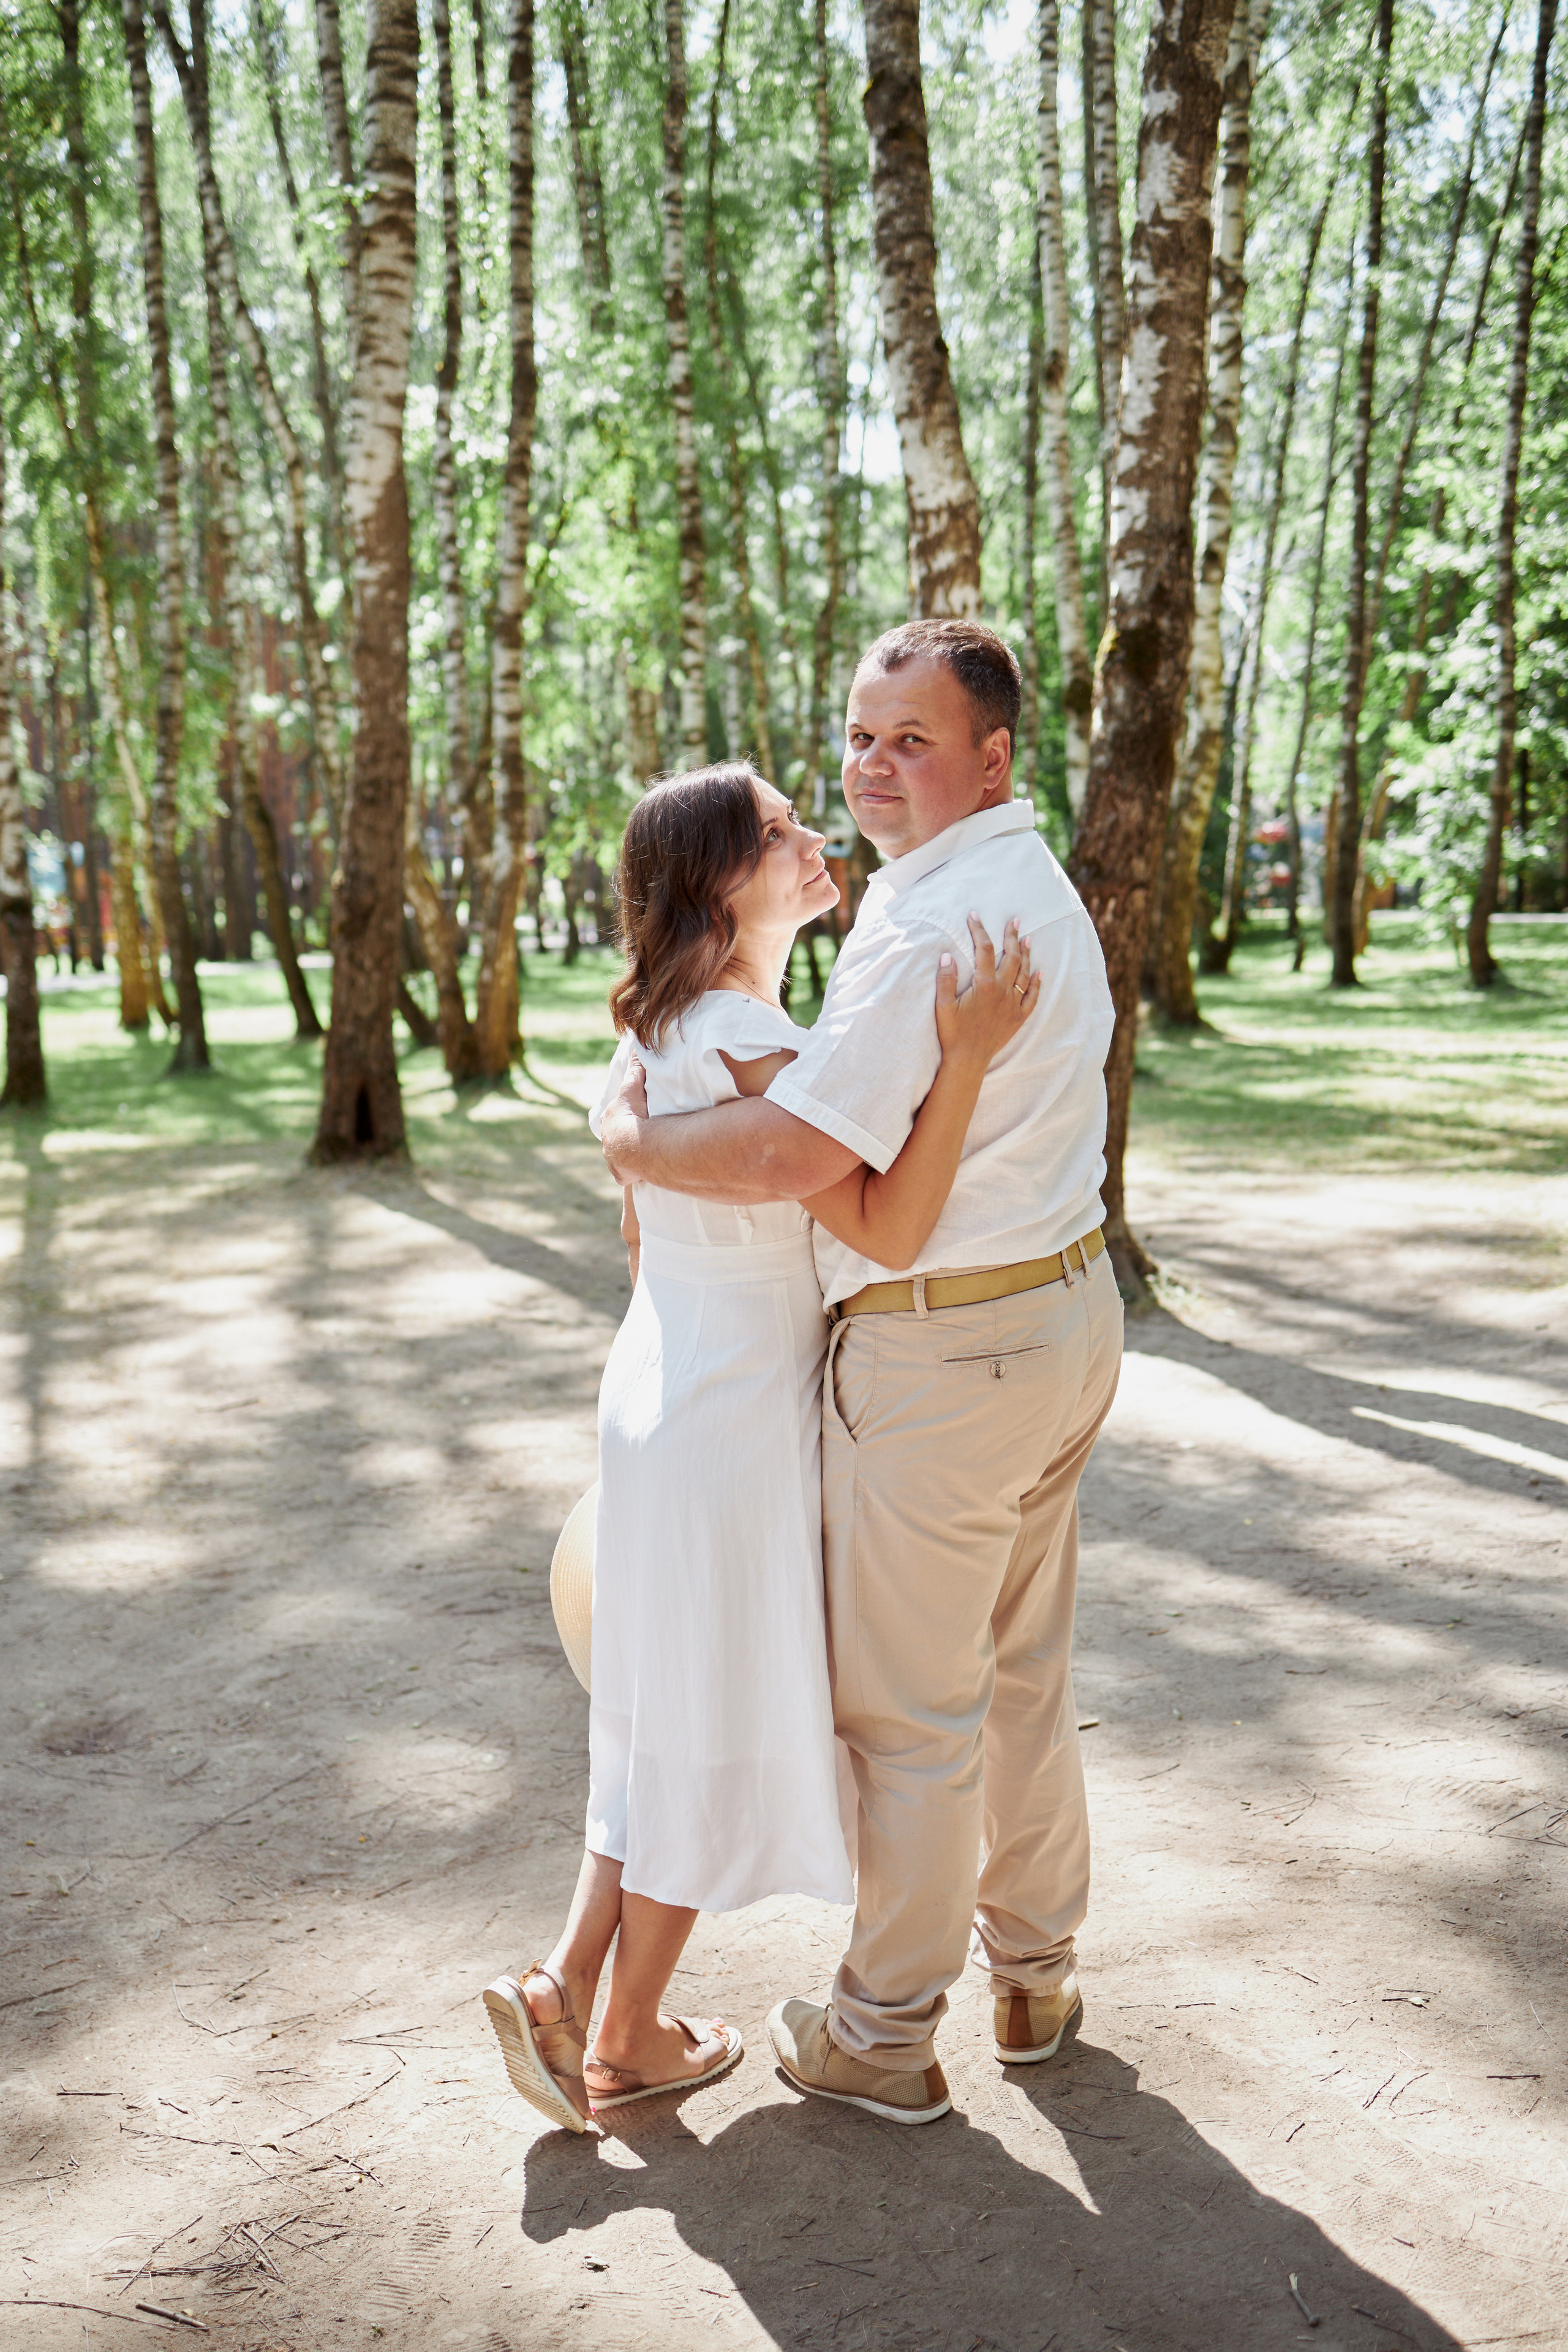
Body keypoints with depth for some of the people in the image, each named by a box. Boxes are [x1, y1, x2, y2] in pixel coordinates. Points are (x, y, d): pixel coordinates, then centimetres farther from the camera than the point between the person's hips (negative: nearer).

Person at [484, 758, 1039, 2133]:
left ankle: (567, 1985, 24)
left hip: (658, 1388, 9)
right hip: (737, 1416, -9)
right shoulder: (750, 1047, -23)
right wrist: (965, 1060, -33)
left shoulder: (660, 1031, 6)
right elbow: (886, 1231, -27)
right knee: (713, 1725, 8)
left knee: (672, 1712, 21)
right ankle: (630, 2043, 23)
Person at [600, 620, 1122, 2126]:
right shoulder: (1036, 887, 11)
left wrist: (631, 1139, -11)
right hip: (1065, 1311, 10)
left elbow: (791, 1156, -29)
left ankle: (884, 2035, 23)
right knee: (1027, 1674, 22)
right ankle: (1034, 1977, 38)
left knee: (907, 1711, 6)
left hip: (944, 1356, -10)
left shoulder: (931, 923, -23)